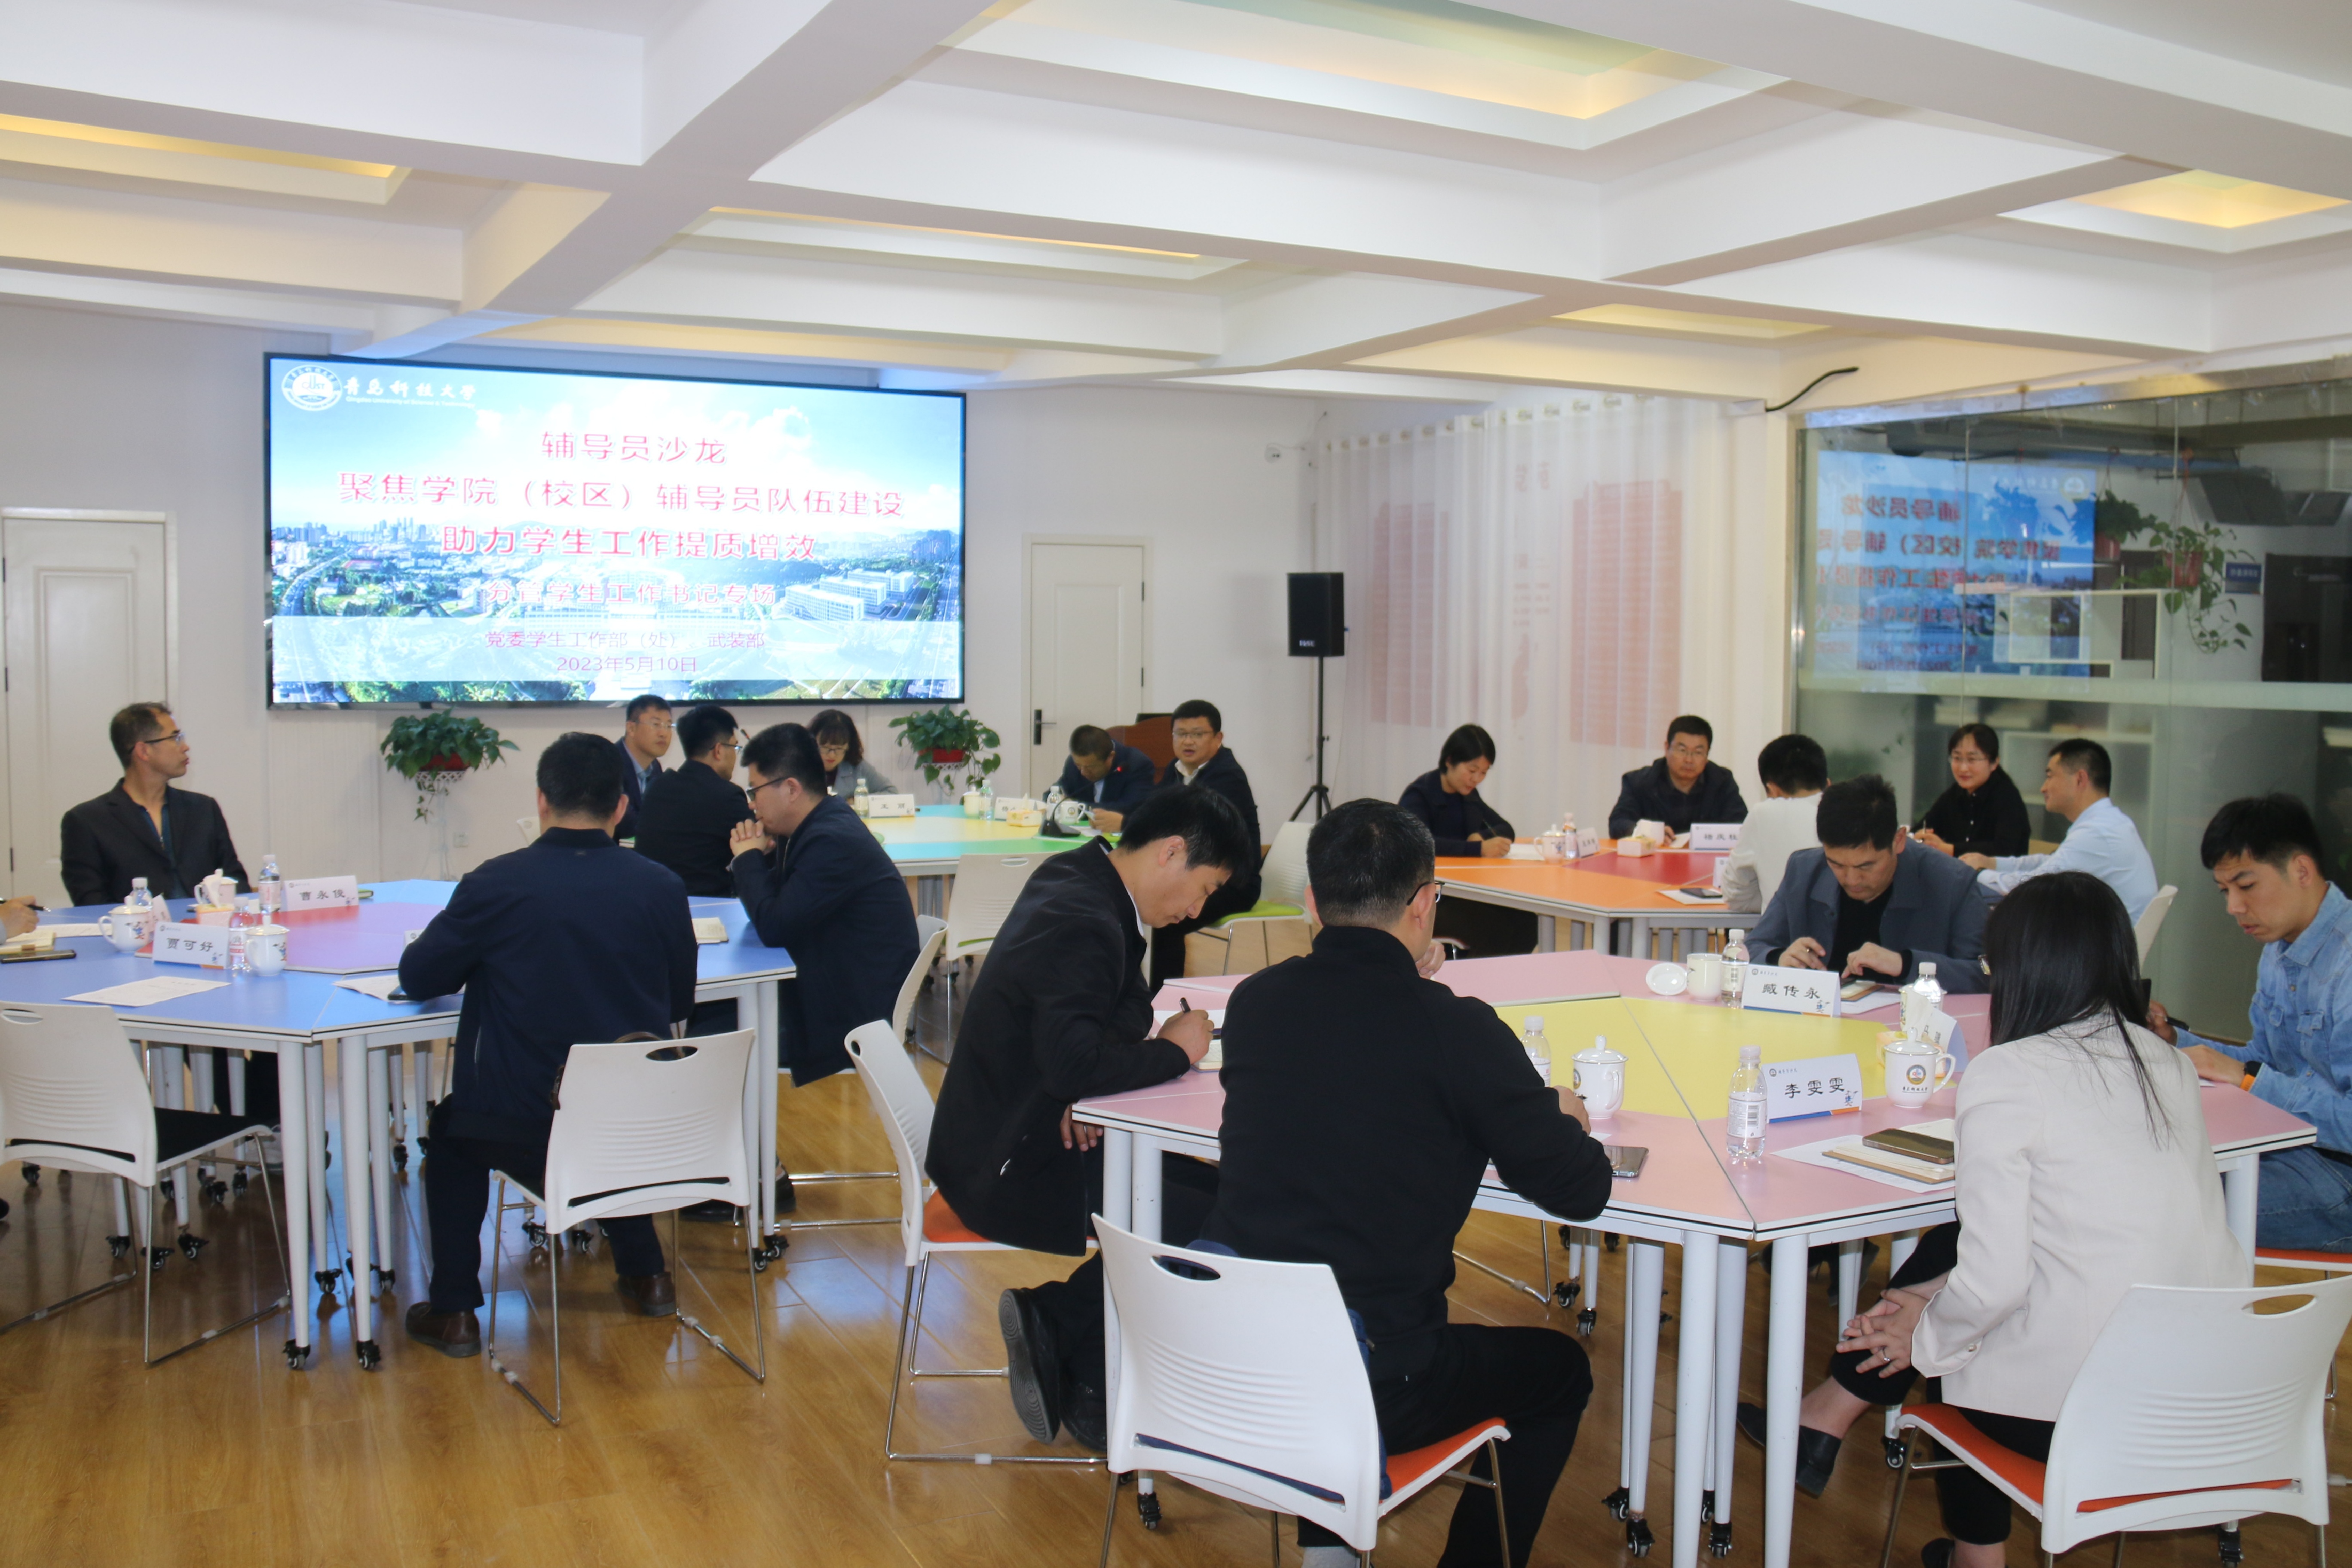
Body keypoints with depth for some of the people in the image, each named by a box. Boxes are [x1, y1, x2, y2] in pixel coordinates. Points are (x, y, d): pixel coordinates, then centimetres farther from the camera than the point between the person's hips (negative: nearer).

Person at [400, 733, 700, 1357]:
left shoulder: (494, 884, -12)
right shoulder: (662, 888, -5)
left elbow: (417, 978, 1)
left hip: (522, 1131, -3)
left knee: (452, 1127, 30)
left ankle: (454, 1311, 26)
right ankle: (645, 1275, 42)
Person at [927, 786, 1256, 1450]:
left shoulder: (1081, 876, 6)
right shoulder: (1083, 924, -25)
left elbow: (1127, 1004, 11)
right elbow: (1073, 1064, -35)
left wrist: (1090, 1087, -10)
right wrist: (1174, 1052, -17)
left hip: (1006, 1136, 10)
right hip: (1007, 1170, -10)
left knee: (1211, 1185, 4)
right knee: (1206, 1221, -15)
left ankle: (1057, 1326, 9)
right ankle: (1089, 1387, 2)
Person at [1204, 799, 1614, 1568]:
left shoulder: (1253, 1003, -2)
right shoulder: (1460, 1029, -15)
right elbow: (1580, 1190, -6)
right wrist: (1566, 1119, 15)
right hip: (1369, 1391, -4)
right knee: (1559, 1369, 22)